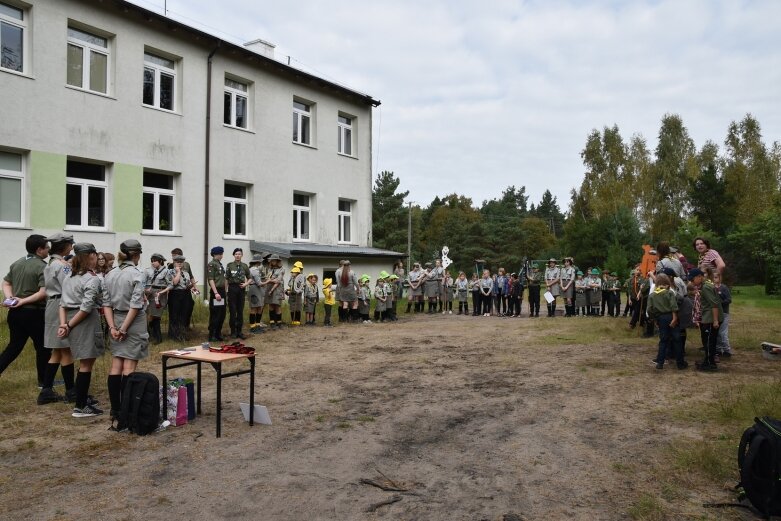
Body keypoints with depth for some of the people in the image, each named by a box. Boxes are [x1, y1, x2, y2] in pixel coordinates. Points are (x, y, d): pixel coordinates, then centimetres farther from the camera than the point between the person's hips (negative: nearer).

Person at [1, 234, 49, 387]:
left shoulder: (17, 263, 10)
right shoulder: (42, 267, -15)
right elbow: (43, 293, -25)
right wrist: (23, 301, -16)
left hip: (15, 312, 7)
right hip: (34, 313, -7)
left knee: (14, 346, 17)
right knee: (42, 347, 8)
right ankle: (43, 380, 17)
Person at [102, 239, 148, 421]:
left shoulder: (109, 275, 8)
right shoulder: (137, 274, -11)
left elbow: (106, 304, 5)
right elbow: (135, 305, -16)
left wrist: (113, 327, 1)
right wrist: (124, 329, -11)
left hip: (116, 321, 6)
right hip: (134, 322, -6)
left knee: (116, 366, 9)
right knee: (129, 367, -3)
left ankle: (115, 410, 15)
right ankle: (126, 411, -1)